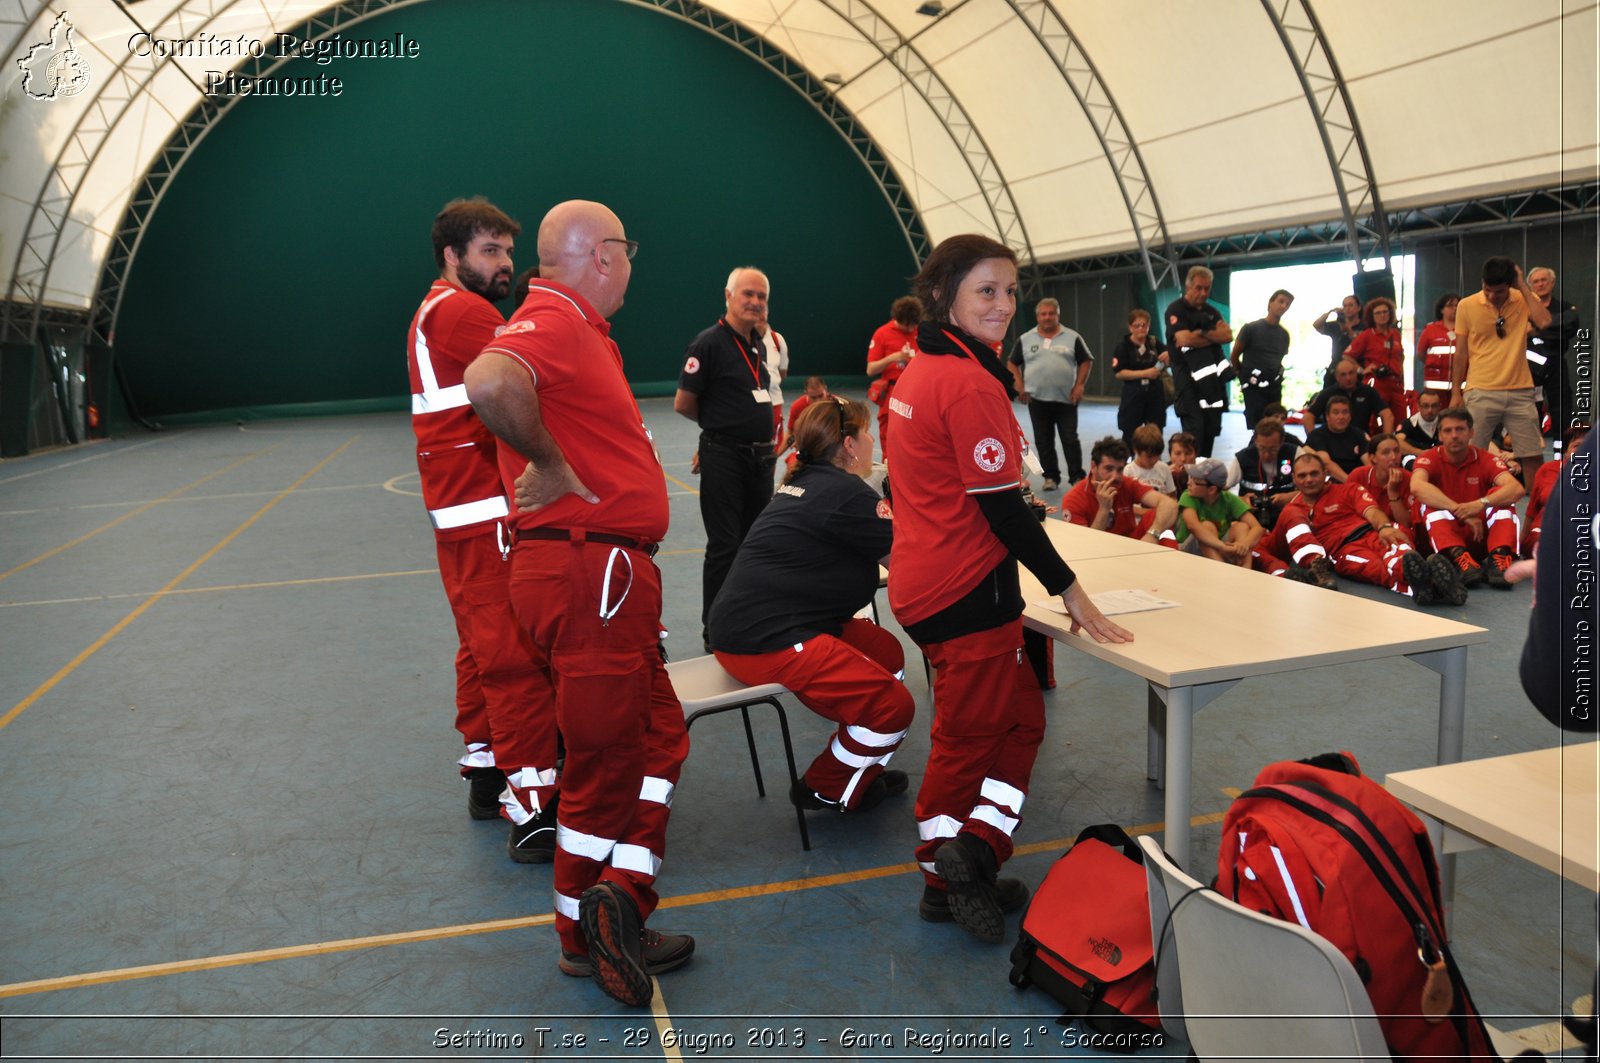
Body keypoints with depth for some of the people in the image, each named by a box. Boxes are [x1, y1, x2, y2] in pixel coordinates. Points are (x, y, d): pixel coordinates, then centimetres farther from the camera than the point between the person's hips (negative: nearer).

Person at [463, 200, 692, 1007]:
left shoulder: (580, 327, 18)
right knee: (608, 758, 0)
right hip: (587, 571, -11)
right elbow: (490, 383, -37)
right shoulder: (555, 320, -15)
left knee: (657, 736, 17)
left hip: (609, 569, 11)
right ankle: (586, 939, 14)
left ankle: (617, 905, 22)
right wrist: (546, 462, -24)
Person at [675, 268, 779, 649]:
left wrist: (765, 436, 11)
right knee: (725, 546, -2)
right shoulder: (710, 342, -11)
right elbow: (682, 404, -11)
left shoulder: (759, 346, 13)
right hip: (724, 457, -7)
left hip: (760, 457, 7)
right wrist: (720, 422, 2)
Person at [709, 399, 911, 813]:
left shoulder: (804, 483, 15)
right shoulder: (845, 493, -14)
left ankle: (861, 771, 26)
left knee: (887, 653, 16)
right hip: (767, 644, -10)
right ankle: (828, 791, 14)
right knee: (893, 706, -8)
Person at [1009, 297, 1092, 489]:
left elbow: (1085, 362, 6)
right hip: (1037, 399, 2)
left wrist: (1079, 386, -4)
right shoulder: (1025, 339, 6)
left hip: (1066, 399, -1)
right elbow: (1013, 364, 11)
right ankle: (1051, 477, 14)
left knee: (1070, 439, 0)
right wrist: (1020, 386, 0)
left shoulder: (1072, 338, 3)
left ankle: (1077, 477, 7)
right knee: (1043, 441, 5)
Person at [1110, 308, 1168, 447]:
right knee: (1130, 435, 0)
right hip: (1133, 395, -4)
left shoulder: (1155, 343, 6)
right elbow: (1119, 373, -13)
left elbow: (1163, 367, 15)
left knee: (1155, 434, 8)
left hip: (1155, 393, 4)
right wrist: (1144, 373, -19)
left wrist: (1168, 356, -9)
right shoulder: (1123, 346, -5)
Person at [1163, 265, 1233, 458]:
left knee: (1211, 431, 9)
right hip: (1189, 380, -7)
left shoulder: (1212, 312, 17)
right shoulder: (1176, 310, -4)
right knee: (1194, 434, -13)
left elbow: (1228, 335, 1)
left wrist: (1202, 333, -14)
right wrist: (1215, 335, -5)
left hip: (1213, 378, 7)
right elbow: (1185, 340, -19)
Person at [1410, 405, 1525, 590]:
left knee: (1502, 494, -18)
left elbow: (1517, 489, -20)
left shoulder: (1485, 460, -2)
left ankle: (1500, 558, -35)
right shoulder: (1429, 459, -5)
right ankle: (1459, 558, -45)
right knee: (1429, 501, -26)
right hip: (1442, 538, -1)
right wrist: (1460, 511, -36)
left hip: (1481, 537, 1)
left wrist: (1481, 504, -38)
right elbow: (1417, 486, -29)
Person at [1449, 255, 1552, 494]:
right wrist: (1455, 393, 2)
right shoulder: (1467, 306, -1)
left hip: (1520, 391, 1)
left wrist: (1522, 285, -13)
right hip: (1481, 392, -1)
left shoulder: (1524, 300, 2)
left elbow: (1544, 322, -20)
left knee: (1533, 455, 7)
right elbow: (1461, 353, 4)